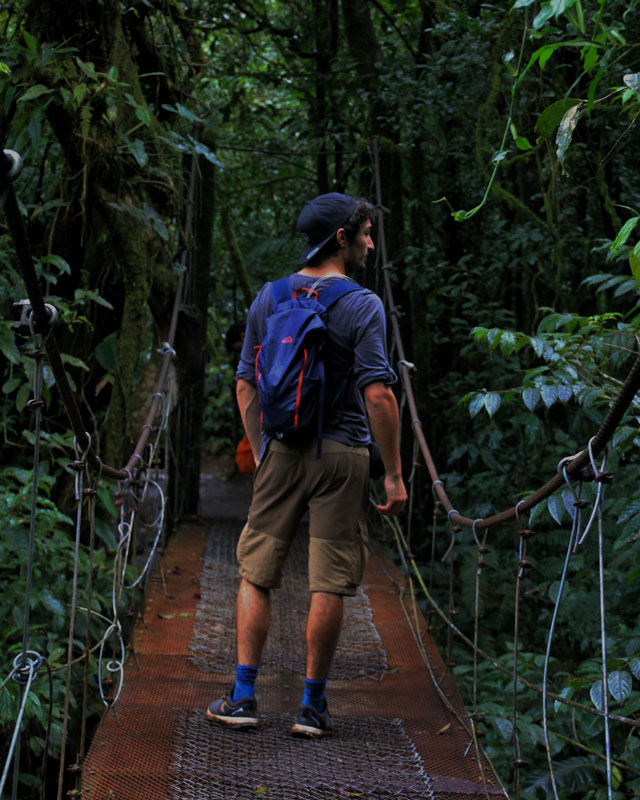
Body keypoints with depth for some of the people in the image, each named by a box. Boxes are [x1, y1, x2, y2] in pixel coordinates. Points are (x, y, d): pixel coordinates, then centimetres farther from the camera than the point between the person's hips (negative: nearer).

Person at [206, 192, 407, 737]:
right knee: (329, 585, 3)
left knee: (256, 574, 12)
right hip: (341, 453, -4)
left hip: (281, 451, 4)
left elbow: (246, 385, 9)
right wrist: (394, 474, -10)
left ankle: (243, 697, 10)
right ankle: (312, 706, 9)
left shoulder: (269, 297, 7)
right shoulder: (362, 305, -7)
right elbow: (378, 394, -14)